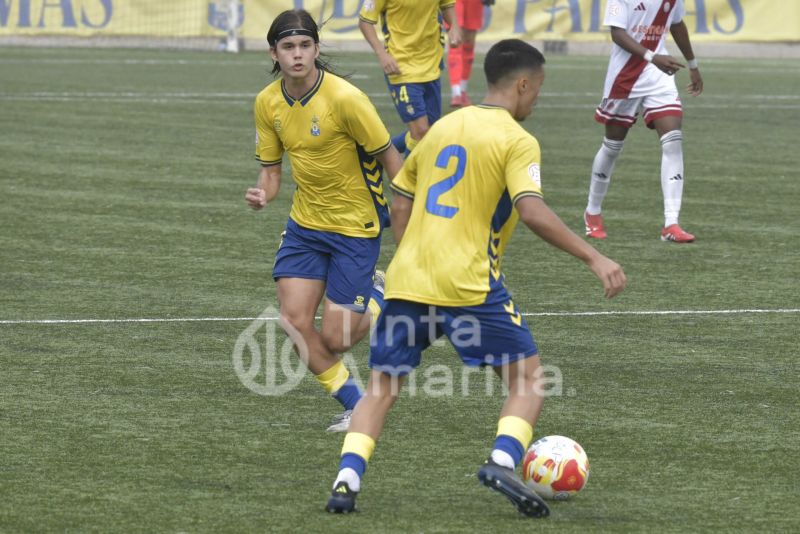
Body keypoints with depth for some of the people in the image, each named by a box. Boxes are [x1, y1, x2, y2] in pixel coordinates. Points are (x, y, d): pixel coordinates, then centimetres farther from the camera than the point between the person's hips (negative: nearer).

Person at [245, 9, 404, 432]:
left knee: (333, 340, -6)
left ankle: (380, 298, 27)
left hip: (356, 227, -5)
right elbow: (270, 171, 5)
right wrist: (262, 194, -19)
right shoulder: (268, 103, -3)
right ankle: (355, 406, 12)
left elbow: (390, 159, -13)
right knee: (294, 322, -7)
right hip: (304, 224, 5)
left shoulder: (345, 98, -21)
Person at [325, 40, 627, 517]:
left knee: (383, 386, 12)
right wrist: (594, 258, -18)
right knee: (528, 378, 6)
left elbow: (401, 206, 22)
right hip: (468, 284, -6)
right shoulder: (517, 141, -4)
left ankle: (346, 481, -3)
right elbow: (532, 211, -19)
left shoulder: (443, 128, 17)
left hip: (406, 279, 6)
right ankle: (504, 462, -16)